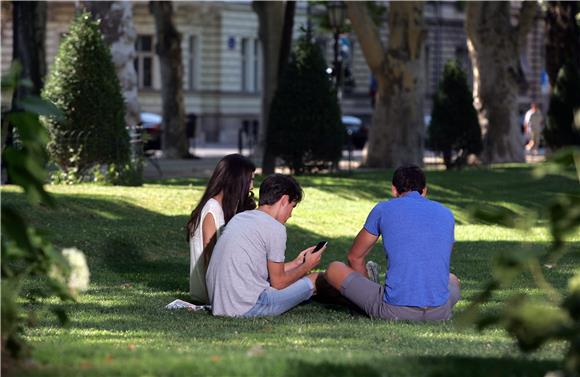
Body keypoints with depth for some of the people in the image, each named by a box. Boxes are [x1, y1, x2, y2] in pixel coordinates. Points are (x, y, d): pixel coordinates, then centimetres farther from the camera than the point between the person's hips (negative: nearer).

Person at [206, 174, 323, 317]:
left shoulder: (239, 218, 17)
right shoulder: (275, 228, -7)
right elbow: (278, 282, 0)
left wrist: (295, 263, 33)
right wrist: (307, 266, 16)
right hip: (247, 308, -8)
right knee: (316, 278, 6)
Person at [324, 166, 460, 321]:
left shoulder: (383, 209, 6)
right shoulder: (446, 214, 14)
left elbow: (355, 256, 19)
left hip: (395, 311, -4)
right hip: (440, 313, 4)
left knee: (334, 269, 16)